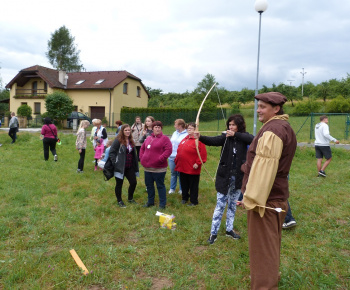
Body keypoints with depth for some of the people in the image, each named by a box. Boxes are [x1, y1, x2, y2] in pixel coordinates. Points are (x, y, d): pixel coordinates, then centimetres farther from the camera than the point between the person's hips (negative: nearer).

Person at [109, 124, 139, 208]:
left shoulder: (131, 141, 11)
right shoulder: (118, 141, -11)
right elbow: (111, 153, -14)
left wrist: (135, 164, 11)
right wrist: (115, 163, -19)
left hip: (130, 167, 6)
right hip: (120, 167, -6)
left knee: (133, 182, 8)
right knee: (119, 184, 7)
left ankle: (130, 198, 30)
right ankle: (119, 201, 23)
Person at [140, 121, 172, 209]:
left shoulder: (164, 138, -6)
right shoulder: (148, 138, 14)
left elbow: (168, 150, -16)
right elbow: (142, 148, 23)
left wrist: (160, 159, -20)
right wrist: (142, 158, 9)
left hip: (159, 168, -6)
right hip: (147, 167, 7)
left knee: (160, 185, 2)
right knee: (149, 185, 16)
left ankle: (162, 204, 13)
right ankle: (150, 201, 32)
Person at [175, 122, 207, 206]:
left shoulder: (198, 140, -12)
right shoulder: (185, 139, 14)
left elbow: (203, 154, -17)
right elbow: (179, 151, 19)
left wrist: (197, 163, -19)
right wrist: (176, 160, 14)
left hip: (192, 169, -7)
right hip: (182, 167, 7)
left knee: (193, 186, 6)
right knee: (184, 184, 18)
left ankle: (193, 201, 19)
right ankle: (184, 198, 36)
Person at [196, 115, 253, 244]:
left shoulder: (244, 137, 1)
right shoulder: (225, 136, -4)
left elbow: (252, 139, -21)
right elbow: (213, 140, -23)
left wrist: (235, 134, -27)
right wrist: (200, 137, -42)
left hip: (238, 178, 2)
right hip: (225, 177, -2)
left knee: (232, 205, 17)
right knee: (220, 205, 1)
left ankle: (229, 229, 32)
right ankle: (213, 233, 11)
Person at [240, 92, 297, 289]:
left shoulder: (272, 130, -21)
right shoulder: (286, 128, 11)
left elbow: (264, 167, -25)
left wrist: (253, 198, -22)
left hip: (265, 197, -10)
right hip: (278, 195, 10)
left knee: (262, 245, 2)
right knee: (271, 241, 24)